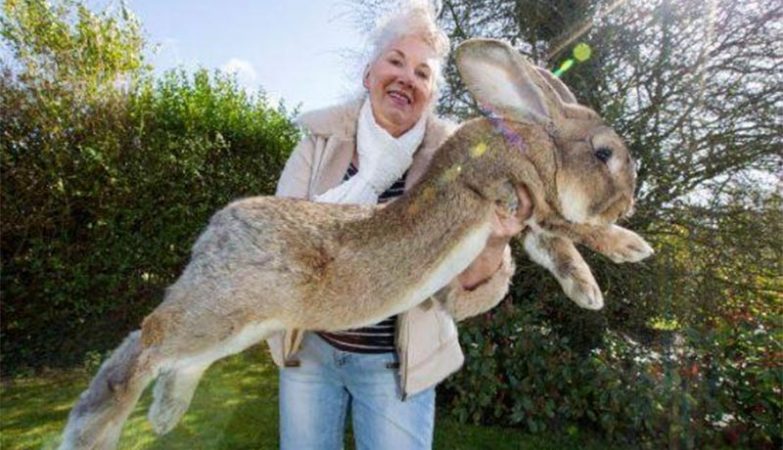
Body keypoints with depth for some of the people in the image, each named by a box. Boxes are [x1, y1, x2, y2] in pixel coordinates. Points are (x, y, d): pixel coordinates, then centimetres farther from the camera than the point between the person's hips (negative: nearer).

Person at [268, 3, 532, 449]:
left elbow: (460, 296, -13)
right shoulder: (322, 141, -6)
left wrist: (493, 244, -35)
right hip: (309, 348, 3)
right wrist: (368, 179, -25)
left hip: (396, 364, -2)